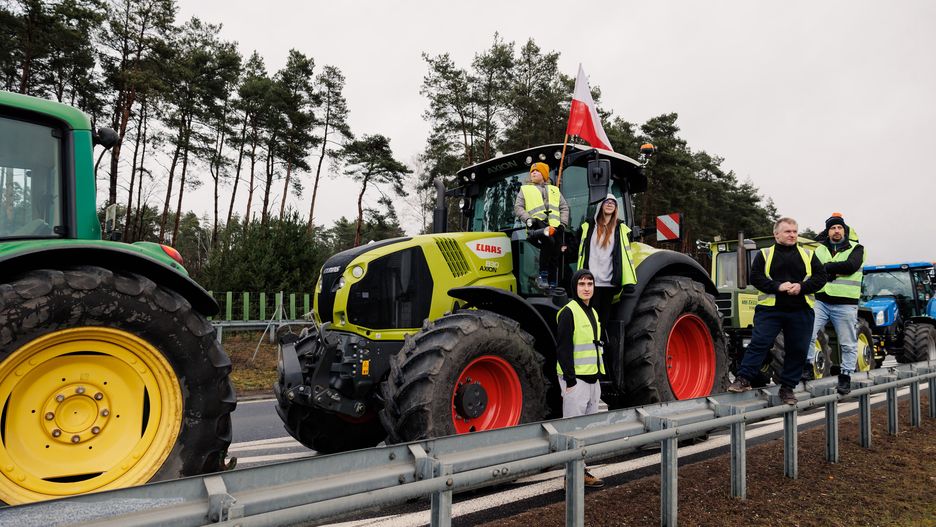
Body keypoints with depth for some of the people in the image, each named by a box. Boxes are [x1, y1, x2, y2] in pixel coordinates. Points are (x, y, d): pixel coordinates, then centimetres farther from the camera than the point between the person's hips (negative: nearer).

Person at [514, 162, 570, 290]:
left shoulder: (554, 190, 30)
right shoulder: (525, 189, 22)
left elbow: (564, 207, 24)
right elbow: (518, 207, 11)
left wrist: (563, 223, 7)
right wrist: (528, 218, -8)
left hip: (555, 226, 4)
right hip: (538, 224, -4)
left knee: (555, 255, -5)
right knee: (549, 241, -34)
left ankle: (553, 285, -1)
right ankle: (542, 276, -27)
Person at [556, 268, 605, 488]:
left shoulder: (592, 312, 15)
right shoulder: (568, 312, -13)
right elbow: (563, 348, -17)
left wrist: (598, 376, 18)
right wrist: (570, 380, -19)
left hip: (592, 379, 9)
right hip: (575, 379, -9)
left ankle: (581, 470, 24)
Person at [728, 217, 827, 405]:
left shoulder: (808, 255, 13)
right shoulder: (764, 254, 6)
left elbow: (821, 277, 5)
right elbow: (755, 277, -3)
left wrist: (801, 287, -13)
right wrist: (778, 286, -17)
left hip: (801, 311, 3)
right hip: (770, 309, -2)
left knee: (798, 350, 4)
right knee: (759, 343, -10)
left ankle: (787, 388, 16)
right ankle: (743, 379, -7)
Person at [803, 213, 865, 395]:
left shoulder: (856, 248, 3)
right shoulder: (819, 250, 12)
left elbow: (850, 266, -16)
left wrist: (826, 267, -9)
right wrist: (835, 269, -12)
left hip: (845, 305, -2)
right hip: (820, 301, 2)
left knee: (848, 344, 5)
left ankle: (845, 377, 18)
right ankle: (808, 368, 3)